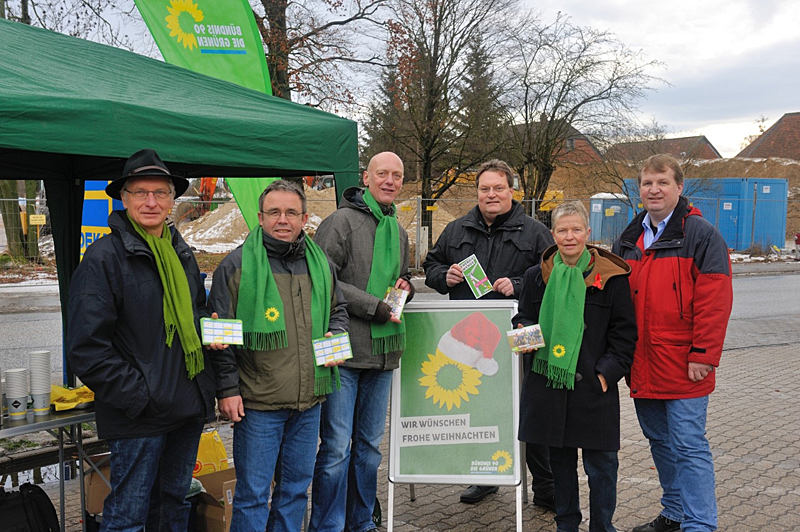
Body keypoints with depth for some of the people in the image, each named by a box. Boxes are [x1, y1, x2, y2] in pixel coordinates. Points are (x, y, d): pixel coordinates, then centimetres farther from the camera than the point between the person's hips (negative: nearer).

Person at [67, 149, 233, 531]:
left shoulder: (182, 254, 12)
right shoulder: (103, 257, -11)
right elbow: (86, 348, -15)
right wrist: (137, 396, -17)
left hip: (188, 411, 7)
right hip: (138, 418, -7)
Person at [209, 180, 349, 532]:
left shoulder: (320, 263, 8)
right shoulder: (237, 265, -6)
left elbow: (338, 309, 22)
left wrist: (336, 335, 1)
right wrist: (227, 389, -9)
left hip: (309, 401, 5)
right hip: (257, 402, -4)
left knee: (297, 486, 17)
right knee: (253, 493, 4)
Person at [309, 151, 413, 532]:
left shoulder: (398, 229, 17)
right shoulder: (342, 221, -8)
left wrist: (405, 284, 5)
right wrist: (374, 307, -17)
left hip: (383, 351, 7)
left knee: (370, 444, 16)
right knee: (336, 446, -3)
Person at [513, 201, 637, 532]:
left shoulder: (610, 277, -1)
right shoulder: (537, 277, 8)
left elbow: (625, 332, 1)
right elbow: (524, 319, 18)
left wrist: (609, 371, -8)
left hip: (593, 384, -3)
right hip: (548, 381, 3)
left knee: (600, 461, 2)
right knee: (559, 456, 13)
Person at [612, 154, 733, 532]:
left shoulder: (700, 235, -7)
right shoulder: (629, 239, 13)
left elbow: (715, 300, -13)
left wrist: (703, 355, -17)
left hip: (682, 365, -7)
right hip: (642, 365, 7)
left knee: (688, 445, -3)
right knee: (659, 440, 17)